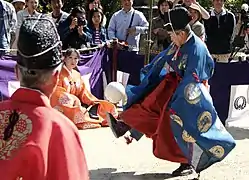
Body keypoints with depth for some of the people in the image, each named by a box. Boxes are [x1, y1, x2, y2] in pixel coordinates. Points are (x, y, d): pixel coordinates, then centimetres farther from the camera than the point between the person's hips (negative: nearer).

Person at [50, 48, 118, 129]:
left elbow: (83, 92, 13)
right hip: (63, 106, -6)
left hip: (76, 104, 6)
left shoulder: (77, 75, 16)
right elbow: (58, 94, -11)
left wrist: (94, 101, -2)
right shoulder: (59, 74, -4)